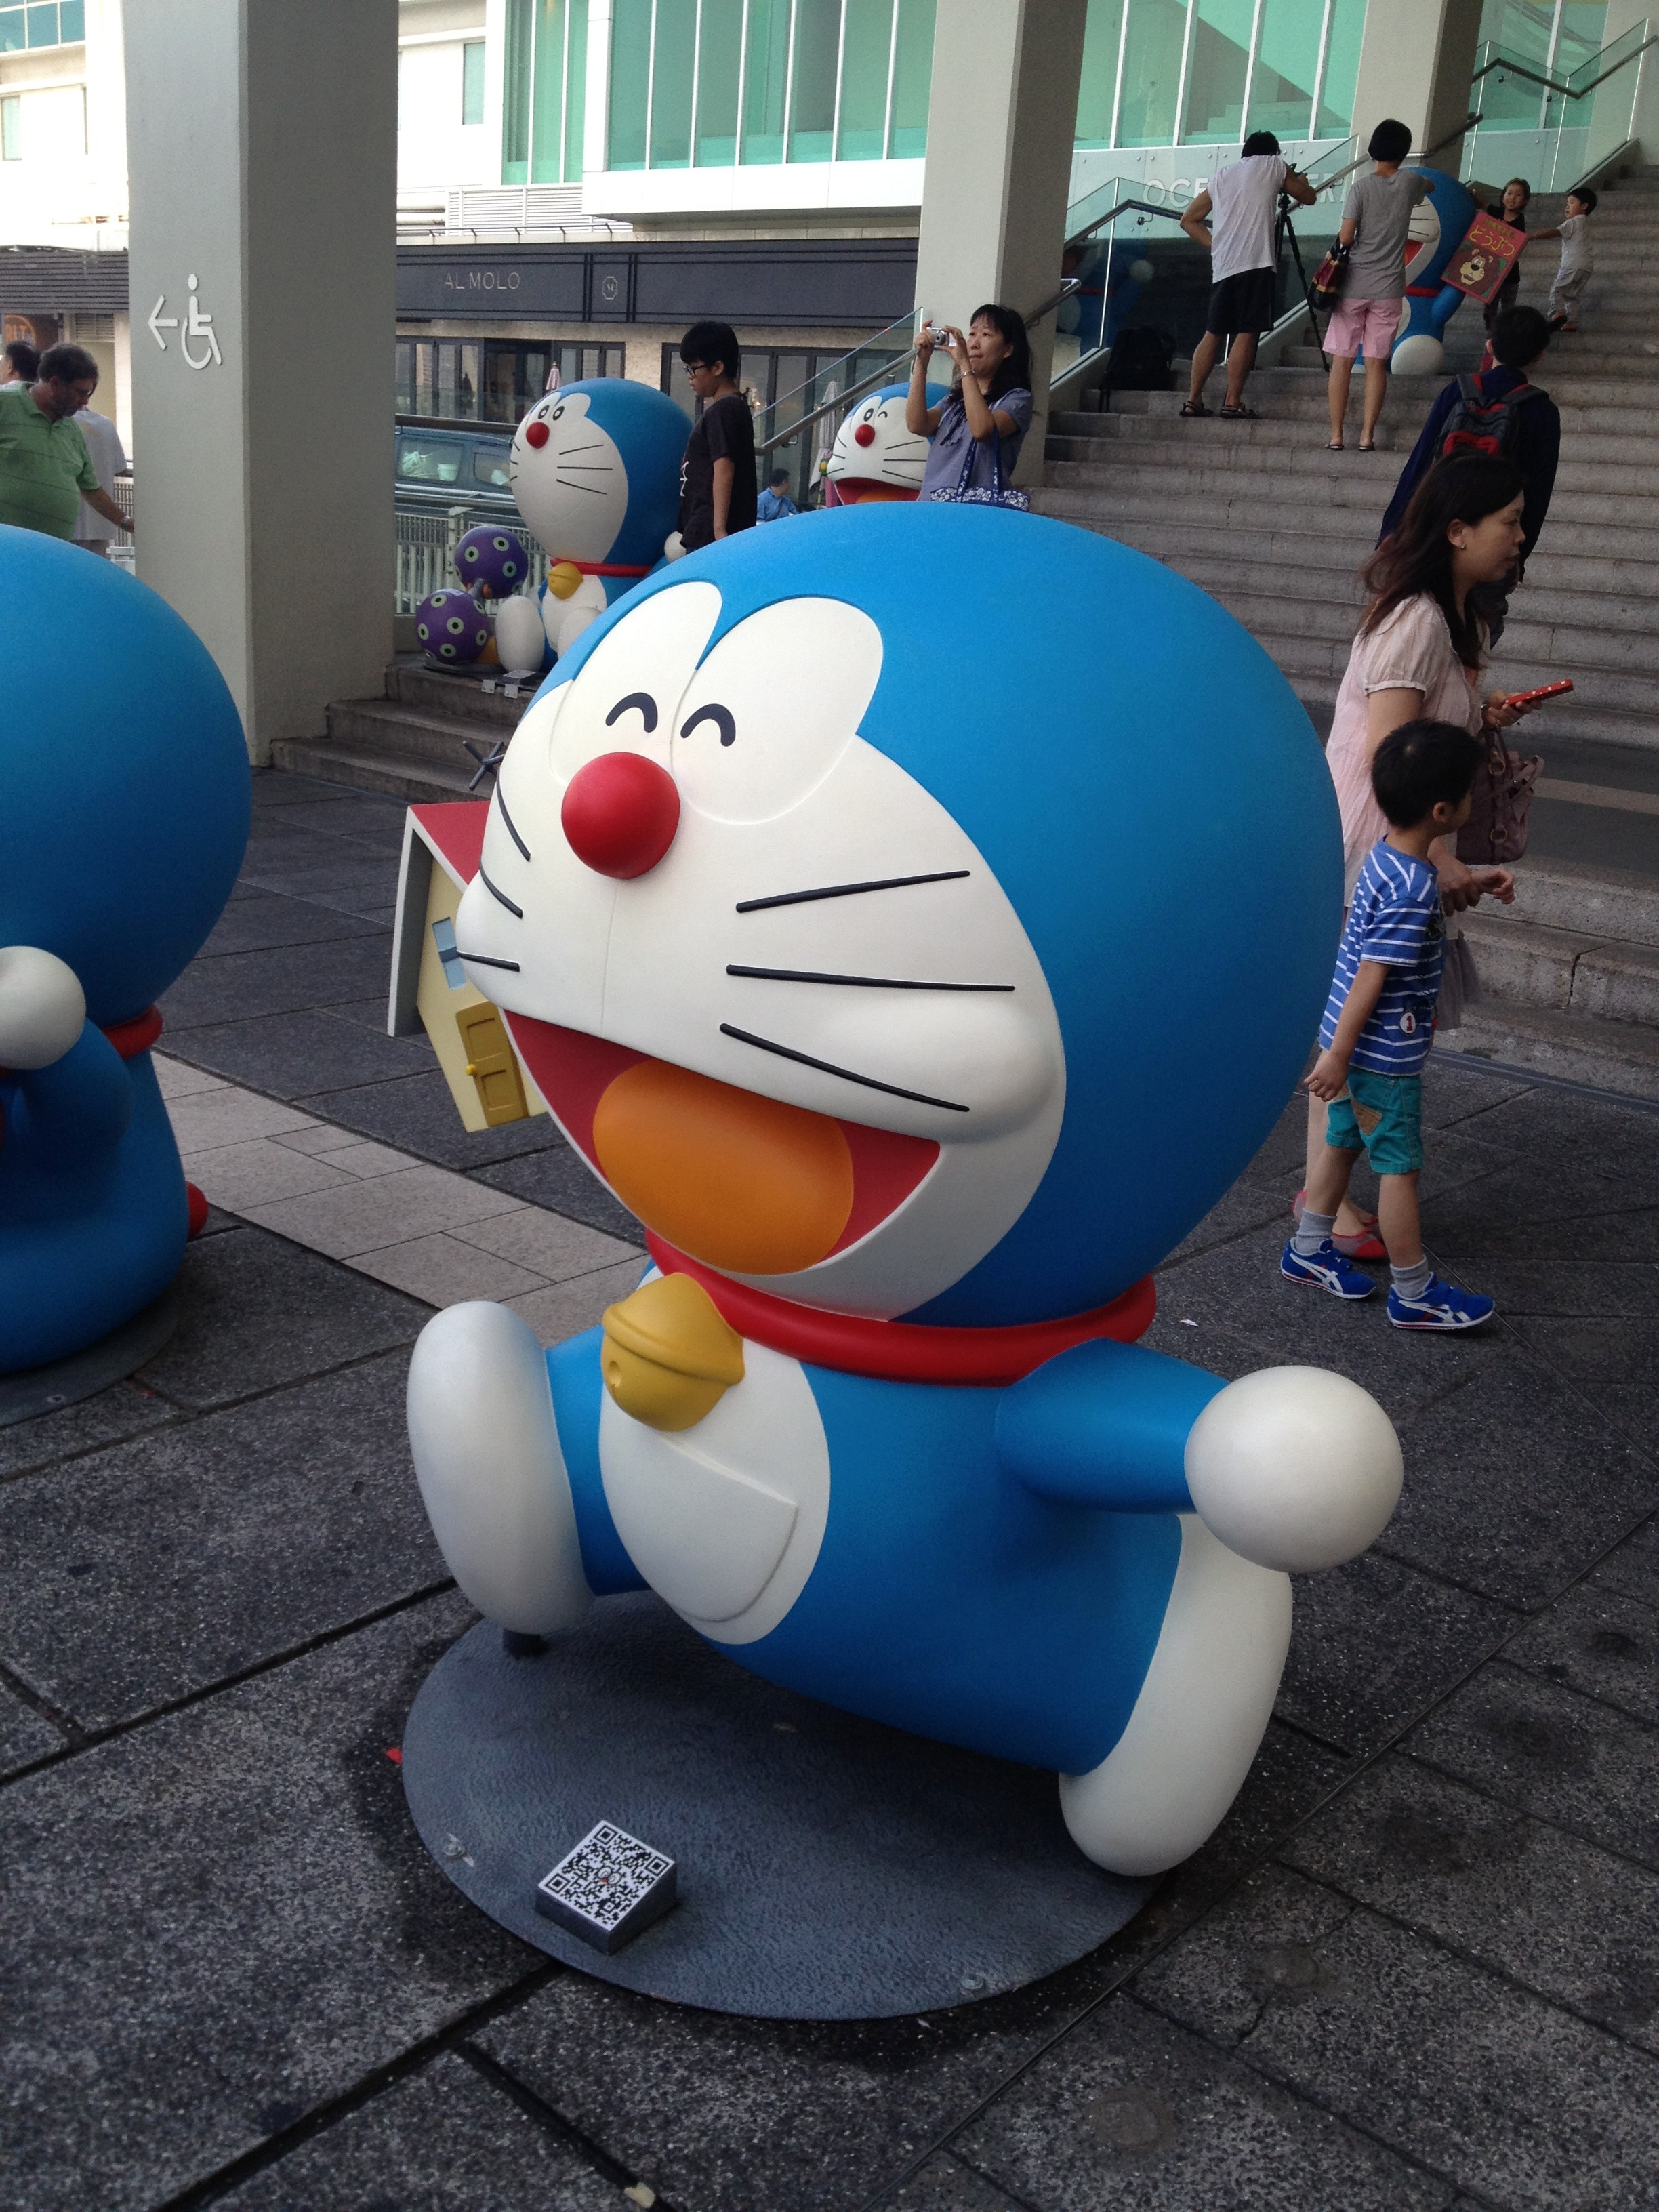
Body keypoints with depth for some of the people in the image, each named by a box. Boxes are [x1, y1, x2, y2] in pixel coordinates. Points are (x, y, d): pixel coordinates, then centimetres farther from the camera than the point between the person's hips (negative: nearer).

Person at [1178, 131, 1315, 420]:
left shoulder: (1221, 176, 22)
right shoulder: (1274, 165, 10)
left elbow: (1189, 219, 22)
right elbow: (1308, 198, 20)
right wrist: (1300, 180, 40)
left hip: (1222, 265, 5)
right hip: (1257, 261, -5)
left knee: (1213, 333, 9)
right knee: (1246, 334, -5)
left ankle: (1193, 399, 5)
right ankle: (1233, 402, -9)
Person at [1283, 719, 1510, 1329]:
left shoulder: (1389, 850, 2)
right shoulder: (1411, 894, -27)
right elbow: (1371, 977, -26)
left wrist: (1474, 880, 24)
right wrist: (1336, 1056, -23)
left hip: (1355, 1038, 10)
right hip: (1383, 1052, -10)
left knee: (1343, 1140, 21)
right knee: (1400, 1165, 1)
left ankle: (1308, 1250, 35)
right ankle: (1413, 1294, 13)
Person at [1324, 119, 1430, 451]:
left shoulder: (1361, 187, -7)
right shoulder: (1409, 182, 3)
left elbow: (1345, 237, -12)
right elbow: (1429, 186, 27)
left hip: (1353, 286, -2)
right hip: (1389, 289, 2)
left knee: (1342, 361, 3)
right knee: (1376, 363, 4)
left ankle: (1336, 435, 0)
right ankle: (1367, 436, 0)